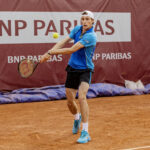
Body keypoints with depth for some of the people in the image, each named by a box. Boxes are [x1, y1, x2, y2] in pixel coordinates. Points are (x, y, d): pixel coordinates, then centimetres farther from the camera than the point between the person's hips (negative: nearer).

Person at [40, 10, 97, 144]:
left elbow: (72, 50, -25)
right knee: (70, 102, 11)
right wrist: (49, 53, -11)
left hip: (85, 70, -6)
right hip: (72, 69, 6)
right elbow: (63, 42, 4)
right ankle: (77, 118, 46)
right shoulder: (77, 29, 2)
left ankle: (85, 133, -23)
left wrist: (52, 52, -19)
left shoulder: (91, 36, -21)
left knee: (82, 97, -27)